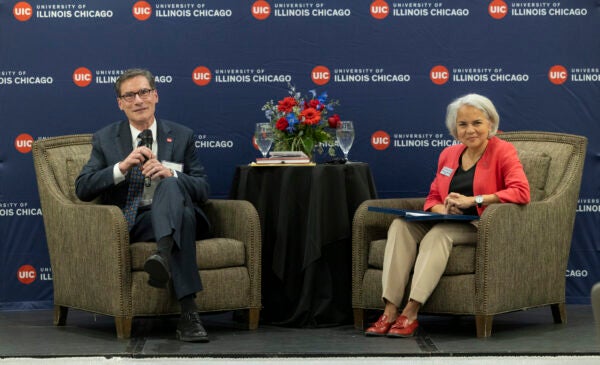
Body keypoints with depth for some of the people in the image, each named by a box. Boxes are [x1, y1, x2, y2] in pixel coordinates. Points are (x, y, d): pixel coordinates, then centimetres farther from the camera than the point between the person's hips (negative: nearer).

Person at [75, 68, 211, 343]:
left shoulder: (181, 136, 15)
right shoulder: (105, 139, 13)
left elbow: (202, 189, 8)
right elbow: (82, 189, 1)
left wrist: (170, 174, -14)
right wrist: (122, 167, -15)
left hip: (170, 216, 1)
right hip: (130, 224, -1)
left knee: (170, 185, -35)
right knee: (184, 217, -36)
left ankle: (164, 256, -62)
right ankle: (188, 311, -50)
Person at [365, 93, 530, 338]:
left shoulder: (503, 152, -3)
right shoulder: (448, 155, 16)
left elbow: (521, 192, -18)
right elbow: (433, 198, 20)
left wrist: (472, 200, -20)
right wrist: (443, 210, -6)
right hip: (448, 223, 6)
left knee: (439, 233, -35)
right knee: (400, 225, -23)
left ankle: (410, 313, -39)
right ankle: (390, 311, -34)